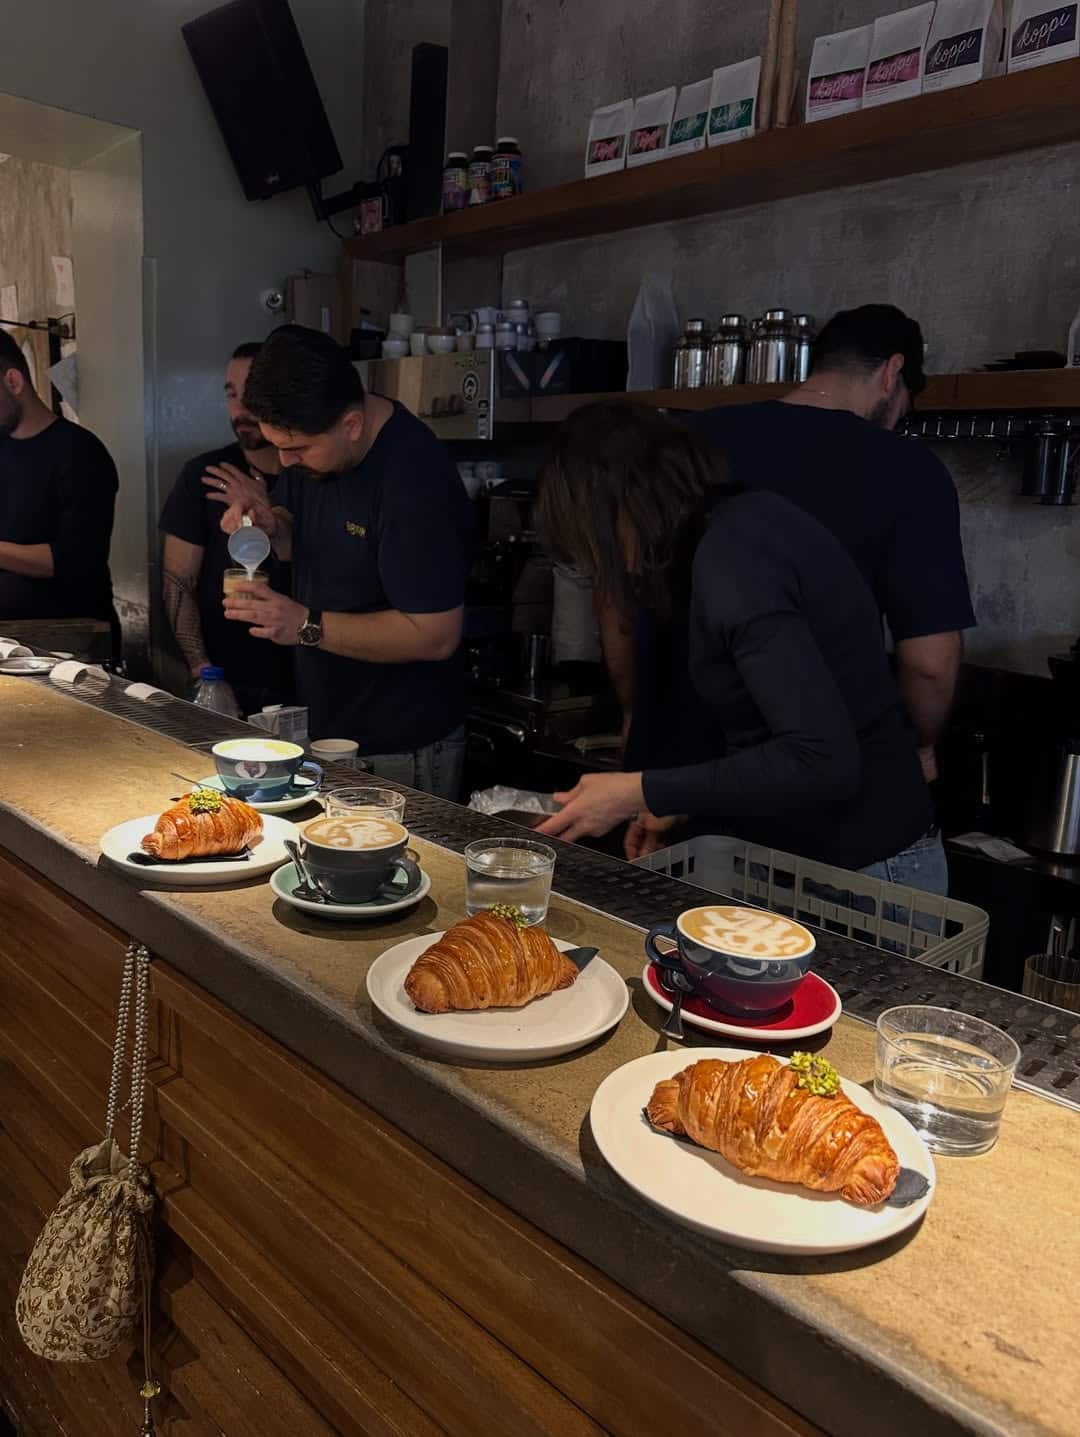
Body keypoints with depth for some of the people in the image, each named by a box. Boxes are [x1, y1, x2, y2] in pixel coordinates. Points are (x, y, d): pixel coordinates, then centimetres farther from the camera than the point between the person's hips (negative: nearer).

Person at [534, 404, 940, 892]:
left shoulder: (730, 559, -23)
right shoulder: (751, 516, 4)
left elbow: (821, 761, -27)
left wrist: (641, 794, -22)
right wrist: (680, 801, 14)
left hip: (851, 866, -9)